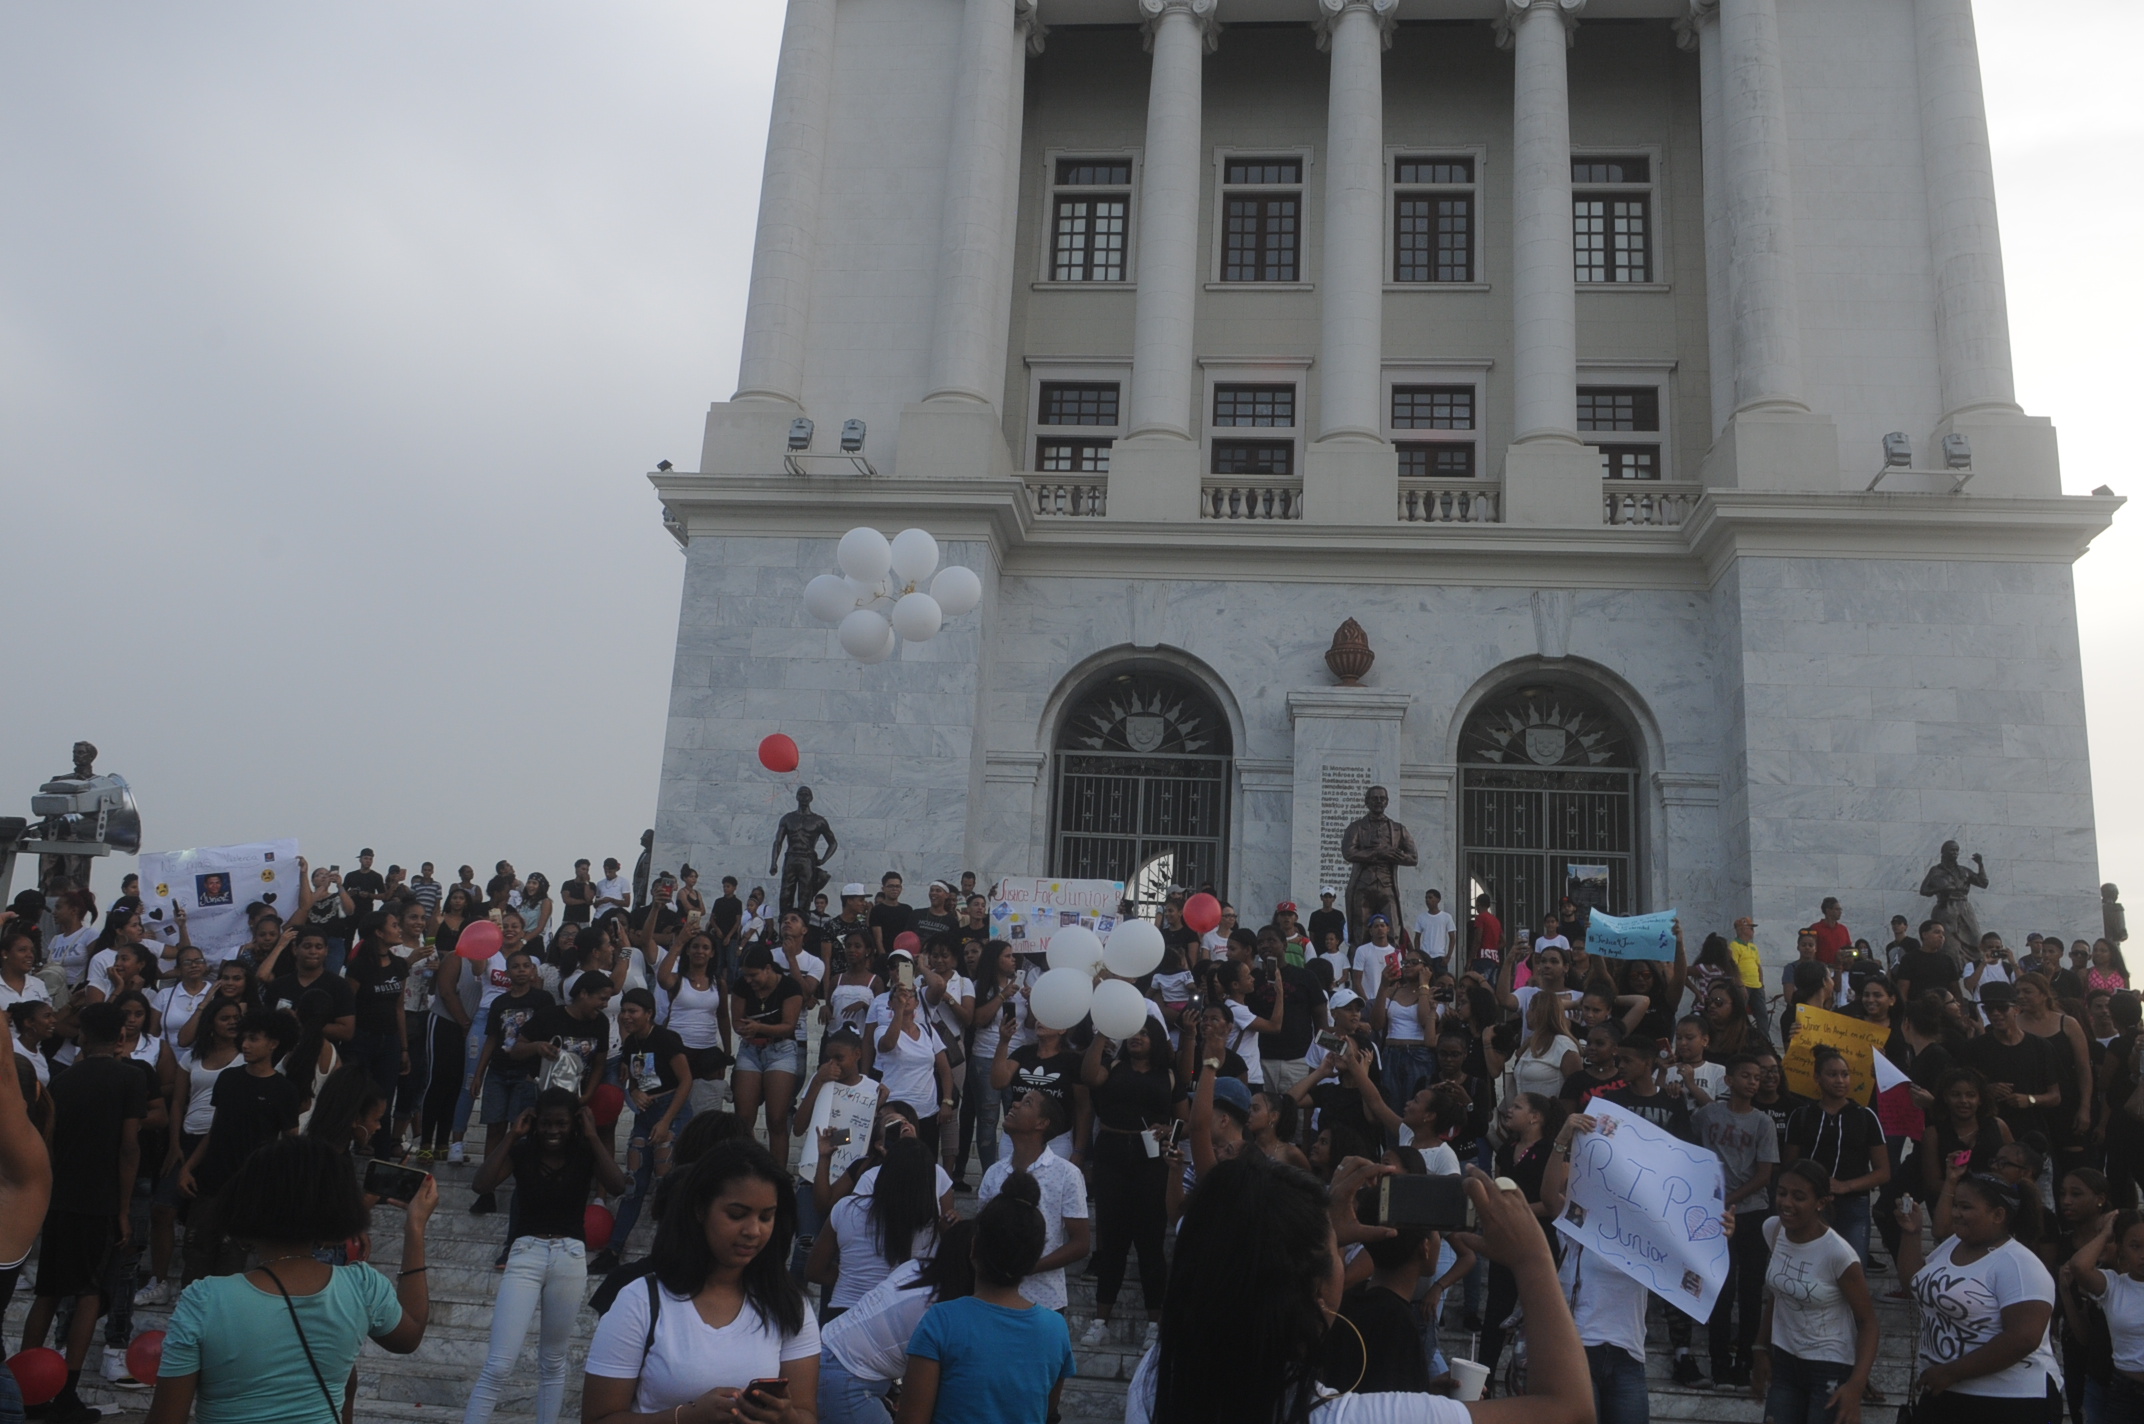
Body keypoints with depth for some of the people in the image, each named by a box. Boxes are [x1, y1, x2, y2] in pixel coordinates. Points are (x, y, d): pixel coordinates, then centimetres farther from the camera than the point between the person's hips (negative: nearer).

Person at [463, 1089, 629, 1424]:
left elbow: (617, 1186, -15)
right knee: (498, 1365, -8)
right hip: (526, 1255, -1)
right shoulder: (522, 1151, -1)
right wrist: (510, 1136, -11)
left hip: (571, 1259, 1)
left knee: (553, 1362, 14)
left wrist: (593, 1137, -13)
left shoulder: (585, 1154, 0)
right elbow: (481, 1184, -14)